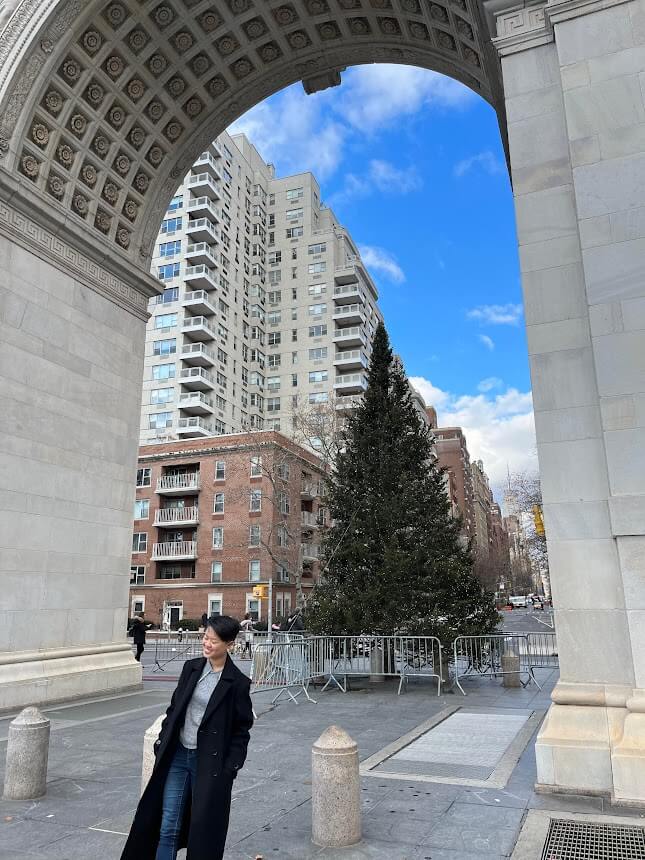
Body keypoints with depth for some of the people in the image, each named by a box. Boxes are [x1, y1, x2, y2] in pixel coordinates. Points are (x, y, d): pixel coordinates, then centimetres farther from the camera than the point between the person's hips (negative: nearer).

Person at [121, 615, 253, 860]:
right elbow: (174, 708, 10)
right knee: (167, 826, 10)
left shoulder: (238, 683, -13)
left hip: (209, 763, -4)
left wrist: (231, 768, -10)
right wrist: (161, 742, 7)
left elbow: (242, 729, -7)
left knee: (203, 830, 7)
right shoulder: (191, 667, 1)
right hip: (177, 756, 4)